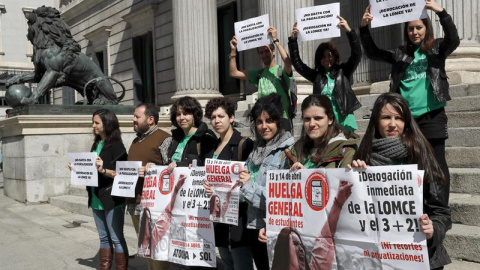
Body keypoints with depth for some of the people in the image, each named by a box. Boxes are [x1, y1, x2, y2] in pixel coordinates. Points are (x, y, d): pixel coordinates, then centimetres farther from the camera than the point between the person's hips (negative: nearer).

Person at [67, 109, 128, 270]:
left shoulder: (116, 145, -10)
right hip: (97, 199, 8)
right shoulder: (96, 144, 12)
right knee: (103, 238, 15)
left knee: (117, 239, -1)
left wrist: (103, 170, -30)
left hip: (112, 199, -8)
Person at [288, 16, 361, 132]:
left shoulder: (343, 71, 6)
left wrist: (349, 31, -15)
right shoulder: (316, 75, 11)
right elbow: (297, 63, 10)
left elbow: (357, 54, -4)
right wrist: (293, 40, 0)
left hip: (343, 121, -1)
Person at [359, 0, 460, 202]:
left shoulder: (437, 48, 6)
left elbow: (454, 40, -13)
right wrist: (364, 27, -4)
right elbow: (372, 53, 9)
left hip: (432, 116, -3)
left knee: (437, 162, -2)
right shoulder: (400, 53, 13)